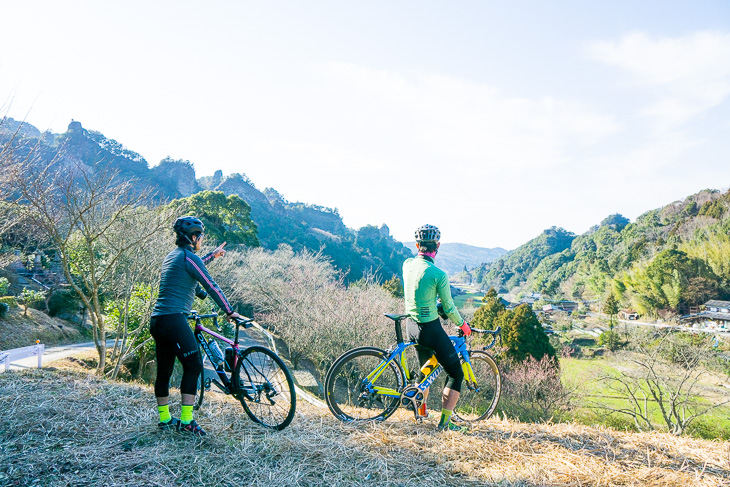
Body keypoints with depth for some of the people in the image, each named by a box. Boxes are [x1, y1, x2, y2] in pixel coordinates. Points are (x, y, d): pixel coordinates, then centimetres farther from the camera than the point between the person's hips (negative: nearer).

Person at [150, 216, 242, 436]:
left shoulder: (172, 256, 18)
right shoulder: (189, 258, -10)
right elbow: (211, 287, -8)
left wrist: (212, 255, 49)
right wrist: (230, 312, 1)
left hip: (157, 320, 10)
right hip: (174, 319, -10)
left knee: (163, 371, 14)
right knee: (193, 366, -3)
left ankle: (164, 419, 25)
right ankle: (186, 420, -1)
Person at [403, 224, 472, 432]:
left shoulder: (407, 264, -2)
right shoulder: (438, 274, -20)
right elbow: (448, 307, -11)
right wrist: (462, 324, 7)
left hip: (411, 327, 7)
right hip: (431, 329, -7)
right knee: (456, 374, 10)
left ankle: (421, 408, 42)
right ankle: (444, 421, 7)